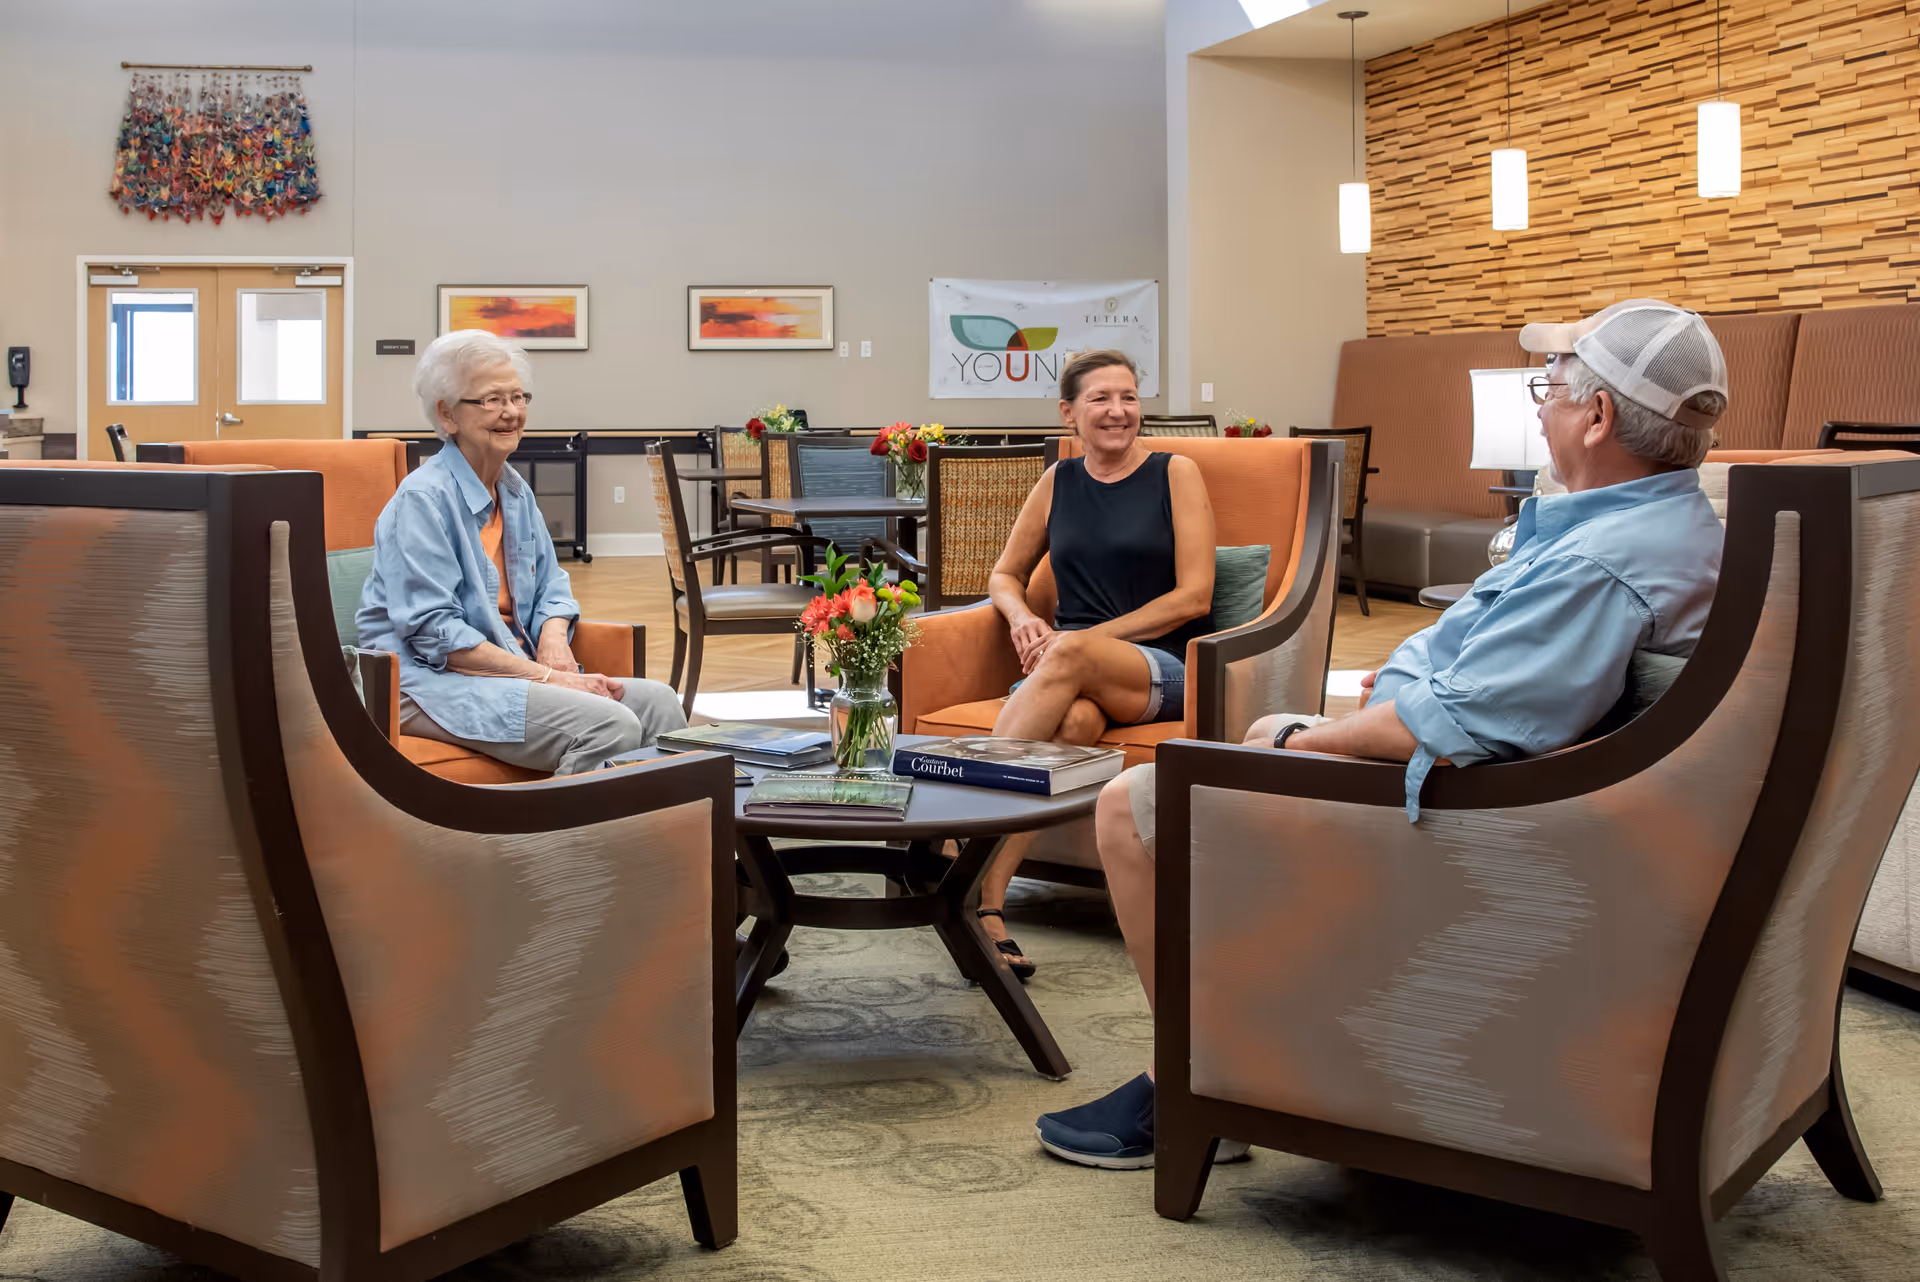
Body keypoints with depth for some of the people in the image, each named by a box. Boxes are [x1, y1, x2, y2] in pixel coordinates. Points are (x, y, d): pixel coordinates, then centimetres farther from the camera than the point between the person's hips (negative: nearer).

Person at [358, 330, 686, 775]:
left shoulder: (516, 492, 13)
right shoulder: (423, 499, -13)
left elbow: (551, 585, 22)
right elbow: (434, 633, -19)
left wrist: (554, 639, -3)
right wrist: (547, 678, -21)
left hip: (515, 667, 8)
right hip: (432, 682, -8)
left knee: (658, 702, -10)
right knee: (611, 725, -27)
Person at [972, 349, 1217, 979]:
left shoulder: (1175, 474, 5)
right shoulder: (1058, 482, 16)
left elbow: (1193, 597, -3)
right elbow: (1005, 575, 25)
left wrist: (1087, 638, -11)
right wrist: (1023, 619, 0)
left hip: (1164, 670, -2)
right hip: (1066, 667, 2)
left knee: (1071, 656, -38)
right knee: (1075, 720, -37)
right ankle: (986, 904, -46)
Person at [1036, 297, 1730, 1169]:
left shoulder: (1599, 566, -32)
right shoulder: (1680, 519, 3)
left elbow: (1444, 732, -32)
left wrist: (1305, 742, -16)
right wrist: (1425, 668, 13)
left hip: (1437, 799, -11)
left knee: (1129, 808, -6)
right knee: (1265, 728, 34)